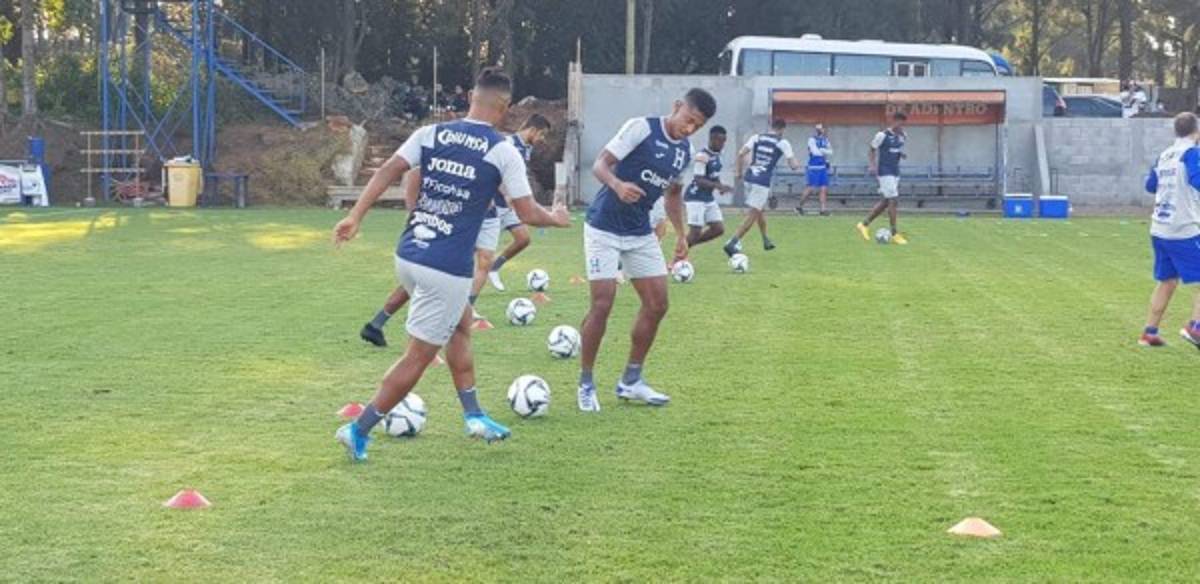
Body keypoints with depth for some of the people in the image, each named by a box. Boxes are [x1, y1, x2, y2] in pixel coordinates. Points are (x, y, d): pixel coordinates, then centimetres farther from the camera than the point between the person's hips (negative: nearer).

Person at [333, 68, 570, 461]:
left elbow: (388, 171, -4)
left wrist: (355, 217, -3)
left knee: (460, 325, 27)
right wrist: (557, 219, 17)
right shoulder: (502, 151, -6)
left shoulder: (431, 134, 5)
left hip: (408, 256, 6)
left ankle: (473, 416, 28)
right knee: (419, 356, 4)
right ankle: (358, 431, 3)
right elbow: (528, 214, -3)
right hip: (447, 269, -6)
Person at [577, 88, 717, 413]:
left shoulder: (685, 151, 6)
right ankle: (586, 384, 3)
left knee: (657, 304, 5)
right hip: (604, 229, -7)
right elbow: (600, 164, -18)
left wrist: (680, 234, 13)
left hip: (641, 234, 7)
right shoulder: (641, 128, -15)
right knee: (602, 304, -12)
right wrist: (617, 184, -38)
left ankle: (631, 381, 19)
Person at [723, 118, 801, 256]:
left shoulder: (757, 137, 10)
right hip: (763, 182, -6)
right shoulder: (783, 143, 0)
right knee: (753, 215, -5)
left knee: (761, 210, 26)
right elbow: (793, 165, 0)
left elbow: (741, 153, 1)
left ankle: (766, 241, 40)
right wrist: (796, 164, 23)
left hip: (750, 177, 6)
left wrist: (739, 172, 12)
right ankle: (732, 243, -18)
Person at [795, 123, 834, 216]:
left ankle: (823, 209, 5)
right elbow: (815, 152, -18)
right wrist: (825, 152, -3)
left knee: (824, 189, 2)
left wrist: (822, 150, -12)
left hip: (823, 168, 6)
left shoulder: (825, 140, 12)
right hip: (814, 167, -6)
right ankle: (799, 206, 6)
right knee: (811, 189, -8)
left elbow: (831, 152, 5)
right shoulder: (812, 140, -8)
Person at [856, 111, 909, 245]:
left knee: (885, 202, 10)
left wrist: (902, 154, 0)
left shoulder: (901, 136, 8)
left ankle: (864, 224, 22)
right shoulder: (882, 135, -11)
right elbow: (871, 151, -3)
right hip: (885, 172, -8)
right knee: (894, 200, -11)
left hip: (895, 172, 8)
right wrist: (871, 165, -17)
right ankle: (894, 234, -5)